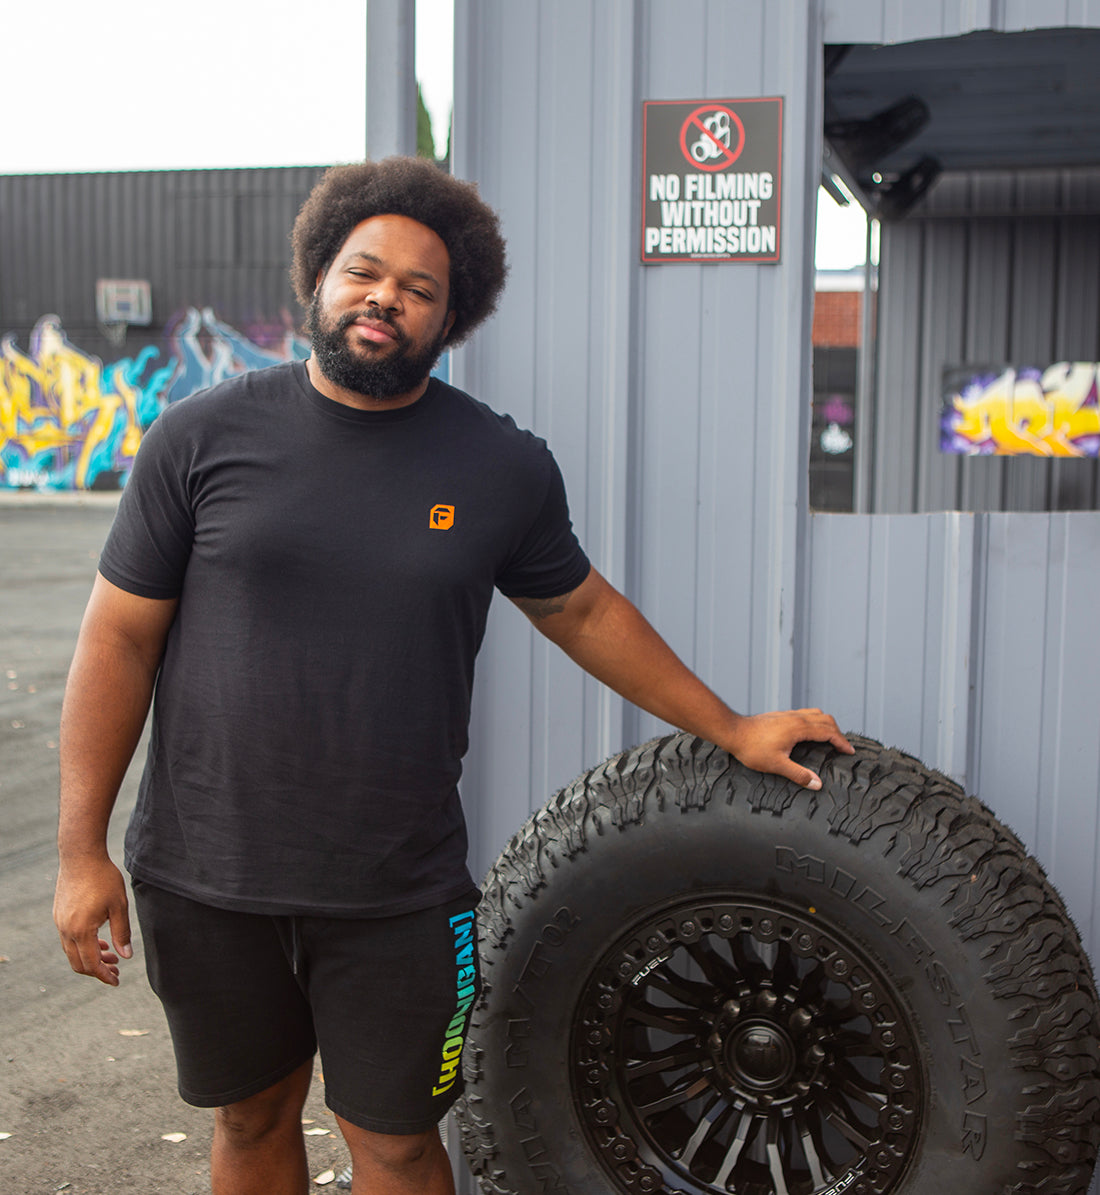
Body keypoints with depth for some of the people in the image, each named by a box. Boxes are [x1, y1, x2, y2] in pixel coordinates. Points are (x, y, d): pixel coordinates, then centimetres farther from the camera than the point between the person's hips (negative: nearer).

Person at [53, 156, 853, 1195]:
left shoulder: (504, 468, -2)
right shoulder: (204, 436, -4)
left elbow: (583, 614, 12)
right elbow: (119, 639, -2)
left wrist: (731, 730, 13)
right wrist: (81, 850, -4)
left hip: (397, 896, 0)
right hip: (203, 878, 1)